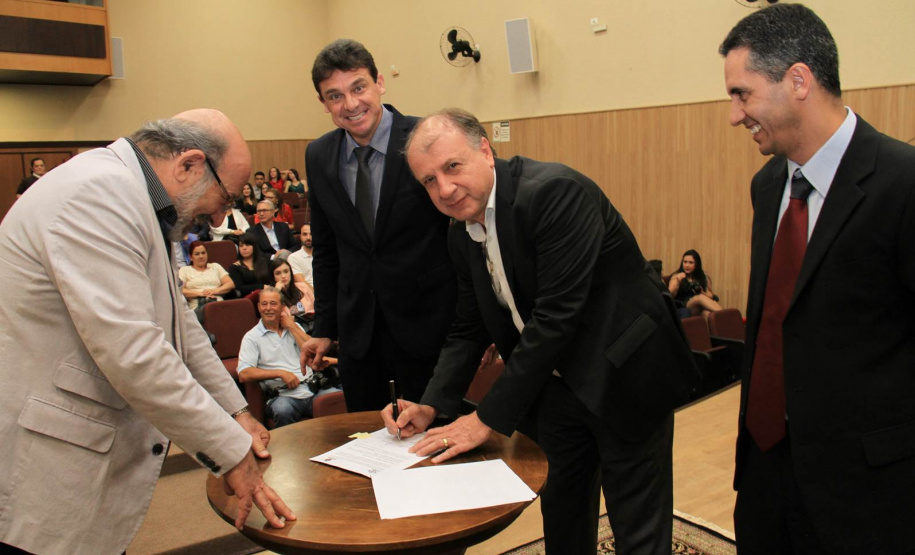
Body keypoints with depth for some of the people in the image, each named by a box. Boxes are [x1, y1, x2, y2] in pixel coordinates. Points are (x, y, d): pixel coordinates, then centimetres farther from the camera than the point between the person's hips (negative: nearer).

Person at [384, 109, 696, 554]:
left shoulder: (555, 191, -24)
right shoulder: (462, 235, 1)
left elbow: (555, 316, -28)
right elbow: (470, 329, 9)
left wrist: (488, 418, -22)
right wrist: (433, 405, -5)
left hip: (624, 377, -7)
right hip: (554, 384, 7)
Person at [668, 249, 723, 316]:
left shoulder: (704, 278, 21)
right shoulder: (677, 276, 16)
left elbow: (710, 296, 15)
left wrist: (701, 292, -6)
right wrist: (677, 281, -13)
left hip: (701, 309, 2)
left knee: (707, 313, -38)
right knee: (701, 297, -35)